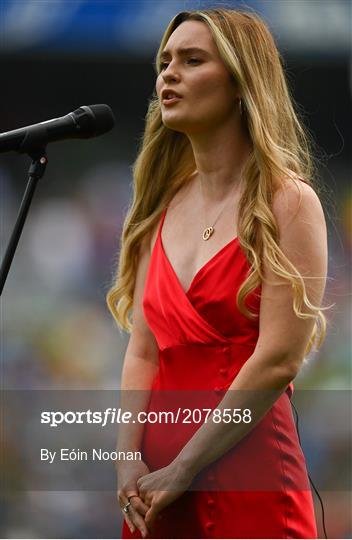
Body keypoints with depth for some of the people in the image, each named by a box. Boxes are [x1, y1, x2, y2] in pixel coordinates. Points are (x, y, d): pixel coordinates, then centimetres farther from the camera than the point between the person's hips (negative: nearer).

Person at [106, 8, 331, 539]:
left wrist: (181, 471, -14)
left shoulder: (288, 202, -5)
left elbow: (279, 361, -13)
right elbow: (143, 350, 7)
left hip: (248, 478, -5)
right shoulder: (163, 206, 12)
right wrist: (129, 461, -7)